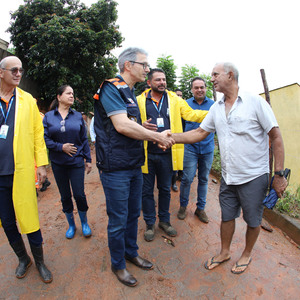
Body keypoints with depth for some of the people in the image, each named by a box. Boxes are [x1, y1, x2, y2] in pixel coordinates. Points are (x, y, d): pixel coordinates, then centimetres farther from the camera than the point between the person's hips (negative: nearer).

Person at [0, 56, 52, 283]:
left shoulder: (27, 100, 5)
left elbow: (38, 132, 3)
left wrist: (41, 163, -2)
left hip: (22, 171, -1)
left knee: (29, 218, 4)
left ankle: (39, 261, 25)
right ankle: (23, 258, 36)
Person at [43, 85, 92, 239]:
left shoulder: (78, 116, 4)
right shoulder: (48, 116, 1)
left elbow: (84, 139, 5)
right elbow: (45, 138, -3)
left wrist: (88, 159, 3)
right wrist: (61, 147, -16)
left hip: (76, 162, 0)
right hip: (58, 163, 1)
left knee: (79, 194, -1)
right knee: (65, 196, 11)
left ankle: (84, 223, 23)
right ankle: (71, 225, 31)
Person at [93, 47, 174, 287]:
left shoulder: (130, 93, 16)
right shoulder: (111, 88, -12)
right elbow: (121, 125, -24)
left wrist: (156, 136, 7)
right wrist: (157, 137, -15)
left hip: (134, 166, 9)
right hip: (116, 168, -9)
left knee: (133, 214, 20)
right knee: (118, 220, 6)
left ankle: (131, 252, 40)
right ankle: (118, 264, 28)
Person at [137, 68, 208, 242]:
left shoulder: (174, 99, 7)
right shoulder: (140, 100, 0)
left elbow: (190, 114, 2)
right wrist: (141, 126, -22)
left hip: (167, 154, 2)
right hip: (146, 154, -2)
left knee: (165, 189, 16)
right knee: (147, 190, 10)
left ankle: (164, 220, 35)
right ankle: (150, 224, 29)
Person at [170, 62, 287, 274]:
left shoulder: (255, 102, -11)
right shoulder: (216, 108, 5)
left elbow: (276, 137, -9)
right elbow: (200, 133, 6)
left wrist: (279, 174, -11)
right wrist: (172, 137, -7)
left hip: (254, 177, -4)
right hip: (228, 177, 5)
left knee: (253, 220, 14)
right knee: (227, 216, 17)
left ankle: (247, 254, 38)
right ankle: (224, 252, 39)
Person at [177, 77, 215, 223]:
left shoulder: (213, 104, 6)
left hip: (207, 148, 2)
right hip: (190, 147, -2)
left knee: (204, 179, 10)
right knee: (187, 179, -3)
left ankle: (200, 208, 24)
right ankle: (183, 206, 18)